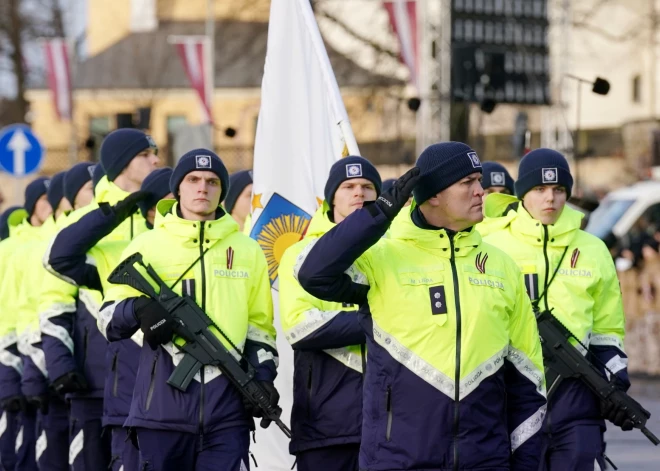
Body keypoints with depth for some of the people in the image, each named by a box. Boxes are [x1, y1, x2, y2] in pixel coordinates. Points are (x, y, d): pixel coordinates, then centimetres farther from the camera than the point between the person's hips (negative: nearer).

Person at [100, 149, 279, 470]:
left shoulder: (247, 251, 15)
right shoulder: (146, 246, 8)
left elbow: (258, 324, 20)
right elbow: (110, 318, 7)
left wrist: (263, 375, 5)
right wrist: (137, 309, -15)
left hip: (227, 406, 1)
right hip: (162, 404, -1)